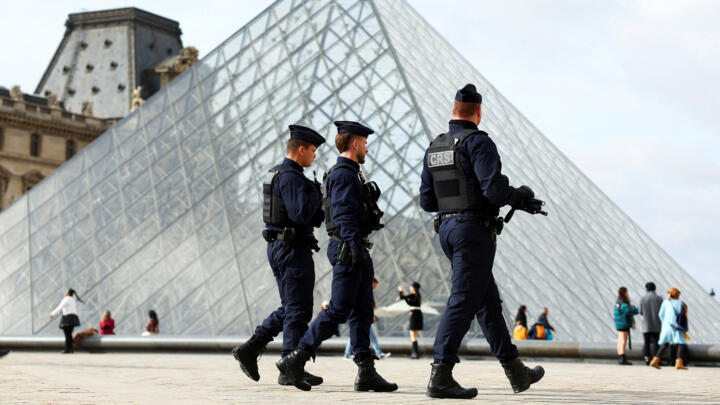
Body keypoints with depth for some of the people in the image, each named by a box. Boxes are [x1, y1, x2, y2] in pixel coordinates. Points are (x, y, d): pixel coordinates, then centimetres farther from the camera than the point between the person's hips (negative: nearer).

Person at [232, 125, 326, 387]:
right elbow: (301, 214, -25)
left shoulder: (277, 175, 17)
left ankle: (250, 349, 13)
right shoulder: (291, 177, -16)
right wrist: (315, 194, -11)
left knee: (289, 308, 16)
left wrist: (318, 210, 11)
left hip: (278, 246, 10)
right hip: (293, 250, -10)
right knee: (298, 310, -4)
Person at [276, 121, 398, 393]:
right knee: (338, 311, -8)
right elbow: (344, 216, -21)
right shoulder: (343, 174, -11)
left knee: (362, 312, 6)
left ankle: (366, 373, 6)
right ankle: (295, 360, -2)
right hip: (348, 250, -10)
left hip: (357, 251, 10)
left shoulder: (350, 174, 21)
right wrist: (356, 248, -28)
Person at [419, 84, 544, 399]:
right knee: (463, 302, -8)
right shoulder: (477, 142, -11)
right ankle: (440, 377, -11)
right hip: (474, 230, -8)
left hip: (446, 229, 8)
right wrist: (520, 196, -1)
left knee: (488, 300, 15)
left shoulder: (434, 148, 11)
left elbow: (426, 201, 12)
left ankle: (516, 372, 24)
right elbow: (494, 189, -21)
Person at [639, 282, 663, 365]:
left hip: (646, 325, 0)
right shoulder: (659, 298, -3)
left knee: (646, 342, 6)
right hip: (656, 325, 0)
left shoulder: (643, 299, -2)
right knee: (655, 343, 2)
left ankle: (647, 360, 1)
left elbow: (641, 312, 3)